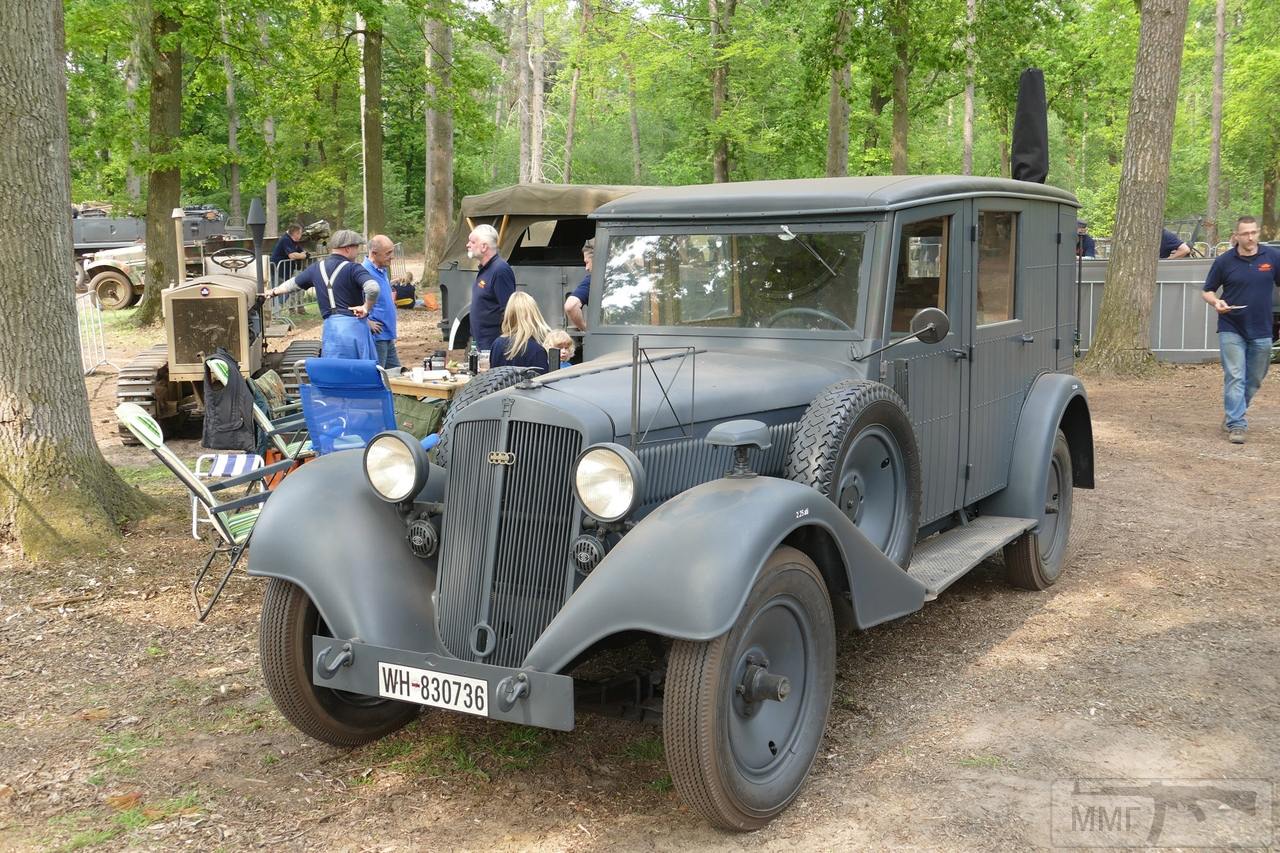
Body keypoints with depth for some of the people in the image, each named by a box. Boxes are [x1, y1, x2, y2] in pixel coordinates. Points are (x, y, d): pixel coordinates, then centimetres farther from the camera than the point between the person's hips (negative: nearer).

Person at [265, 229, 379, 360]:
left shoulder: (317, 269, 12)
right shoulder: (353, 268, -6)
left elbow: (293, 283, 29)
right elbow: (373, 288, -25)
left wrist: (274, 291, 48)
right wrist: (366, 307, -7)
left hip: (331, 327, 5)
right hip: (355, 325, -4)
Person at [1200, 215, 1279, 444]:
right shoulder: (1224, 261, -4)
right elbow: (1208, 291, 5)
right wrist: (1216, 302, -17)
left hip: (1261, 331, 3)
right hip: (1231, 330, -2)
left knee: (1254, 380, 13)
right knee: (1235, 378, -8)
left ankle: (1233, 415, 33)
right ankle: (1236, 425, -7)